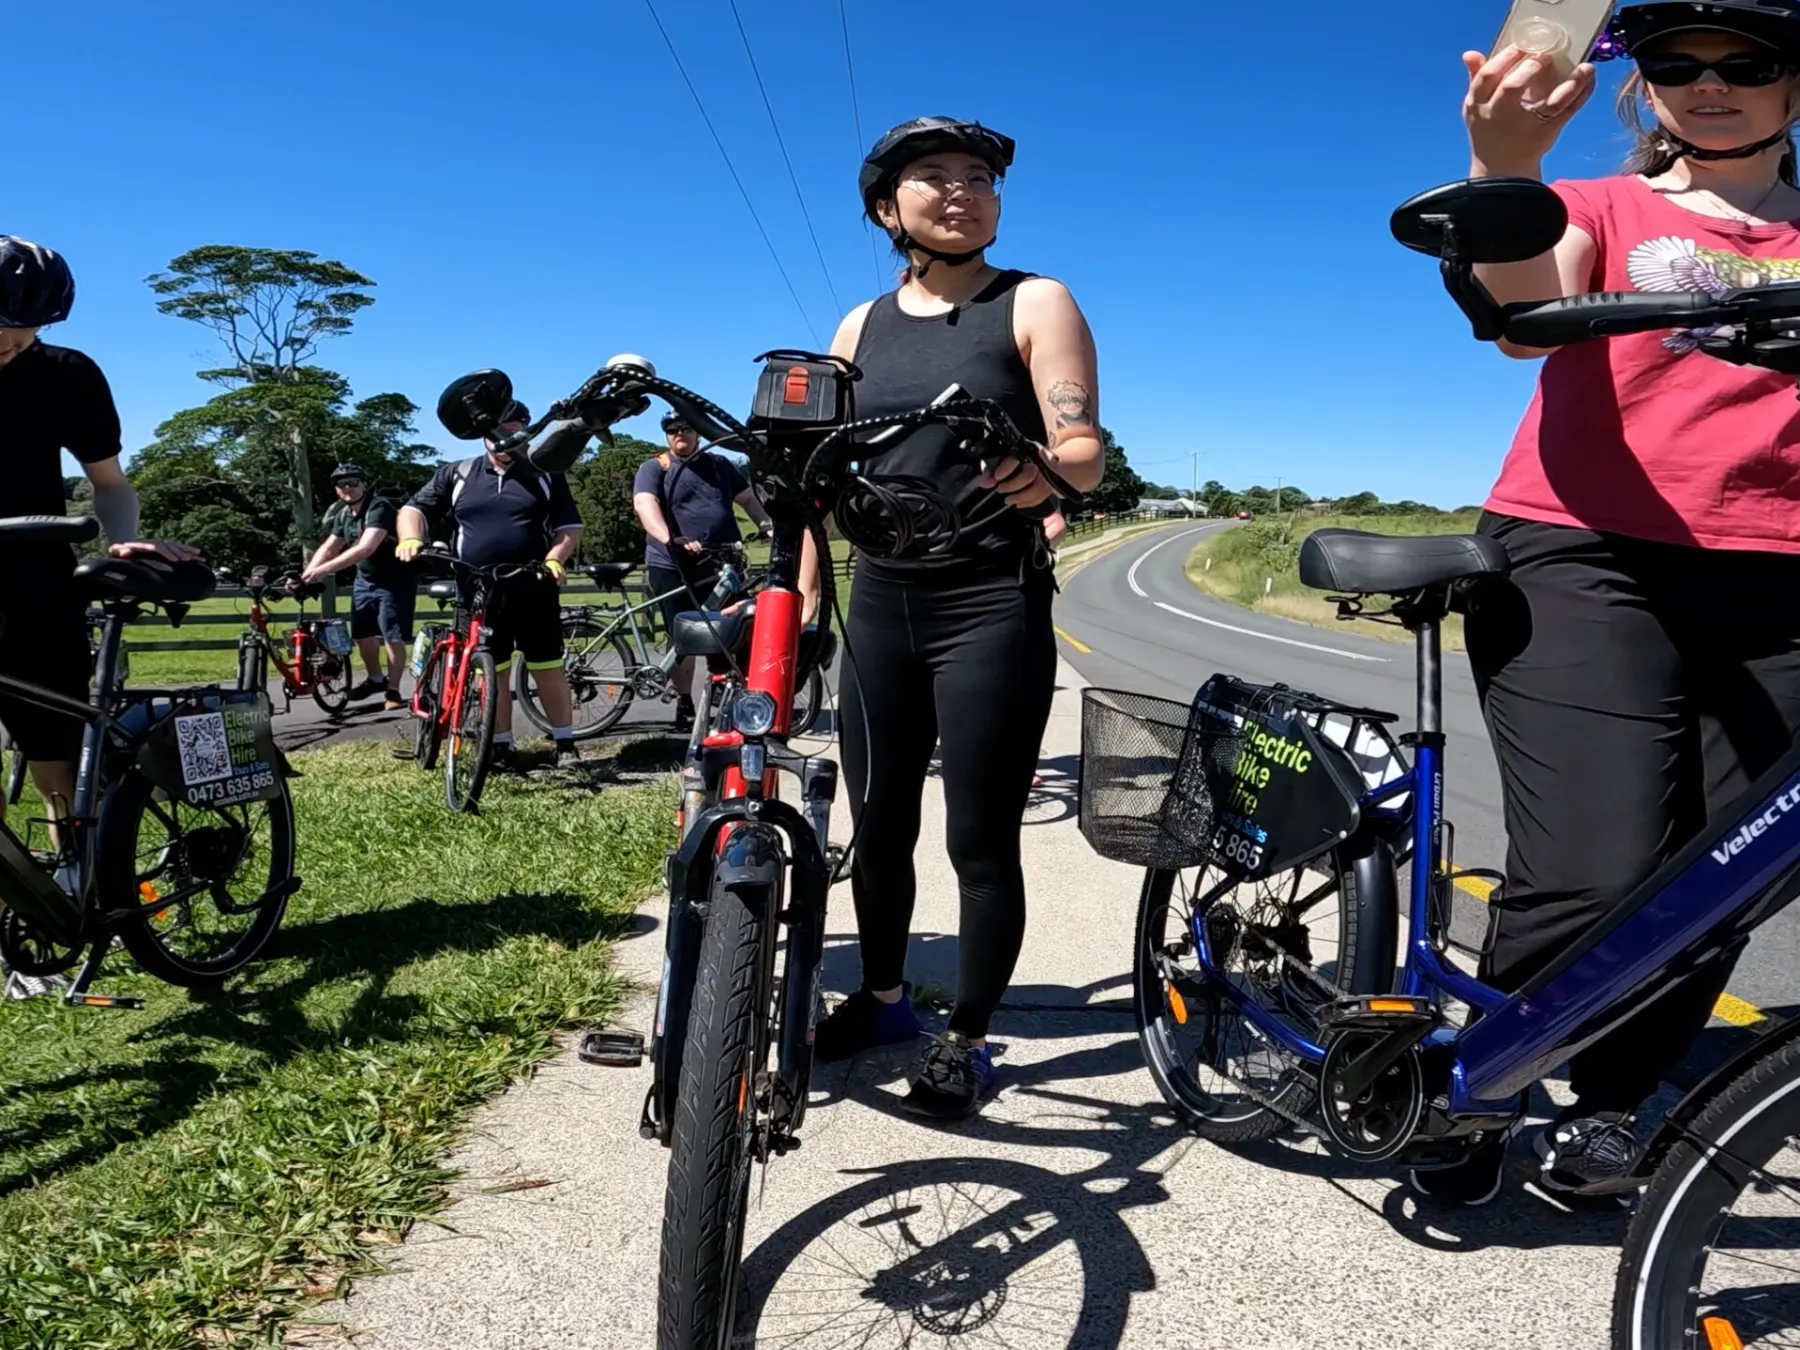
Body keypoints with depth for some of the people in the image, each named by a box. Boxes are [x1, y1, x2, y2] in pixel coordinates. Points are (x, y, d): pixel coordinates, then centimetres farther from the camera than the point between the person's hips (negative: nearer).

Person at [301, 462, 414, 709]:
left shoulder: (379, 507, -25)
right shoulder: (342, 513, 3)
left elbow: (366, 548, -37)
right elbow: (328, 548, 4)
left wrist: (324, 570, -41)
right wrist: (305, 575, -12)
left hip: (394, 580, -8)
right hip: (365, 580, 8)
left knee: (393, 636, -11)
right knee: (362, 633, 12)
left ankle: (393, 691, -3)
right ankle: (375, 679, 32)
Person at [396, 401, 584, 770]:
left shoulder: (545, 475, 7)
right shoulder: (456, 475, 9)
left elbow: (570, 526, 4)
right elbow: (415, 508, 6)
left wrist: (555, 560, -15)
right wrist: (410, 539, -16)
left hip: (533, 590, -1)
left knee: (548, 668, 1)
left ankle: (565, 745, 9)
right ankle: (501, 749, 15)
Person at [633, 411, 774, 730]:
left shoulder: (720, 464, 15)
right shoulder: (654, 468, 2)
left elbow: (748, 499, 15)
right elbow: (644, 504, -16)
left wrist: (768, 525, -6)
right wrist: (670, 540, -34)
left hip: (721, 566, 2)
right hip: (673, 568, -2)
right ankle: (684, 705, 13)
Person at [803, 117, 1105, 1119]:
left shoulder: (1035, 304, 0)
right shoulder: (864, 326, 12)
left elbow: (1086, 454, -11)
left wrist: (1045, 467, -33)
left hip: (991, 603, -4)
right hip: (882, 599, 5)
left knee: (982, 839, -1)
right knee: (878, 822, 13)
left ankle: (968, 1040, 16)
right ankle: (882, 997, 33)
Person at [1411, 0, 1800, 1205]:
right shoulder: (1598, 210, 11)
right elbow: (1526, 311, -13)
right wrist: (1505, 167, -31)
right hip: (1586, 560, -3)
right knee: (1595, 880, -16)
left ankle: (1610, 1101, 26)